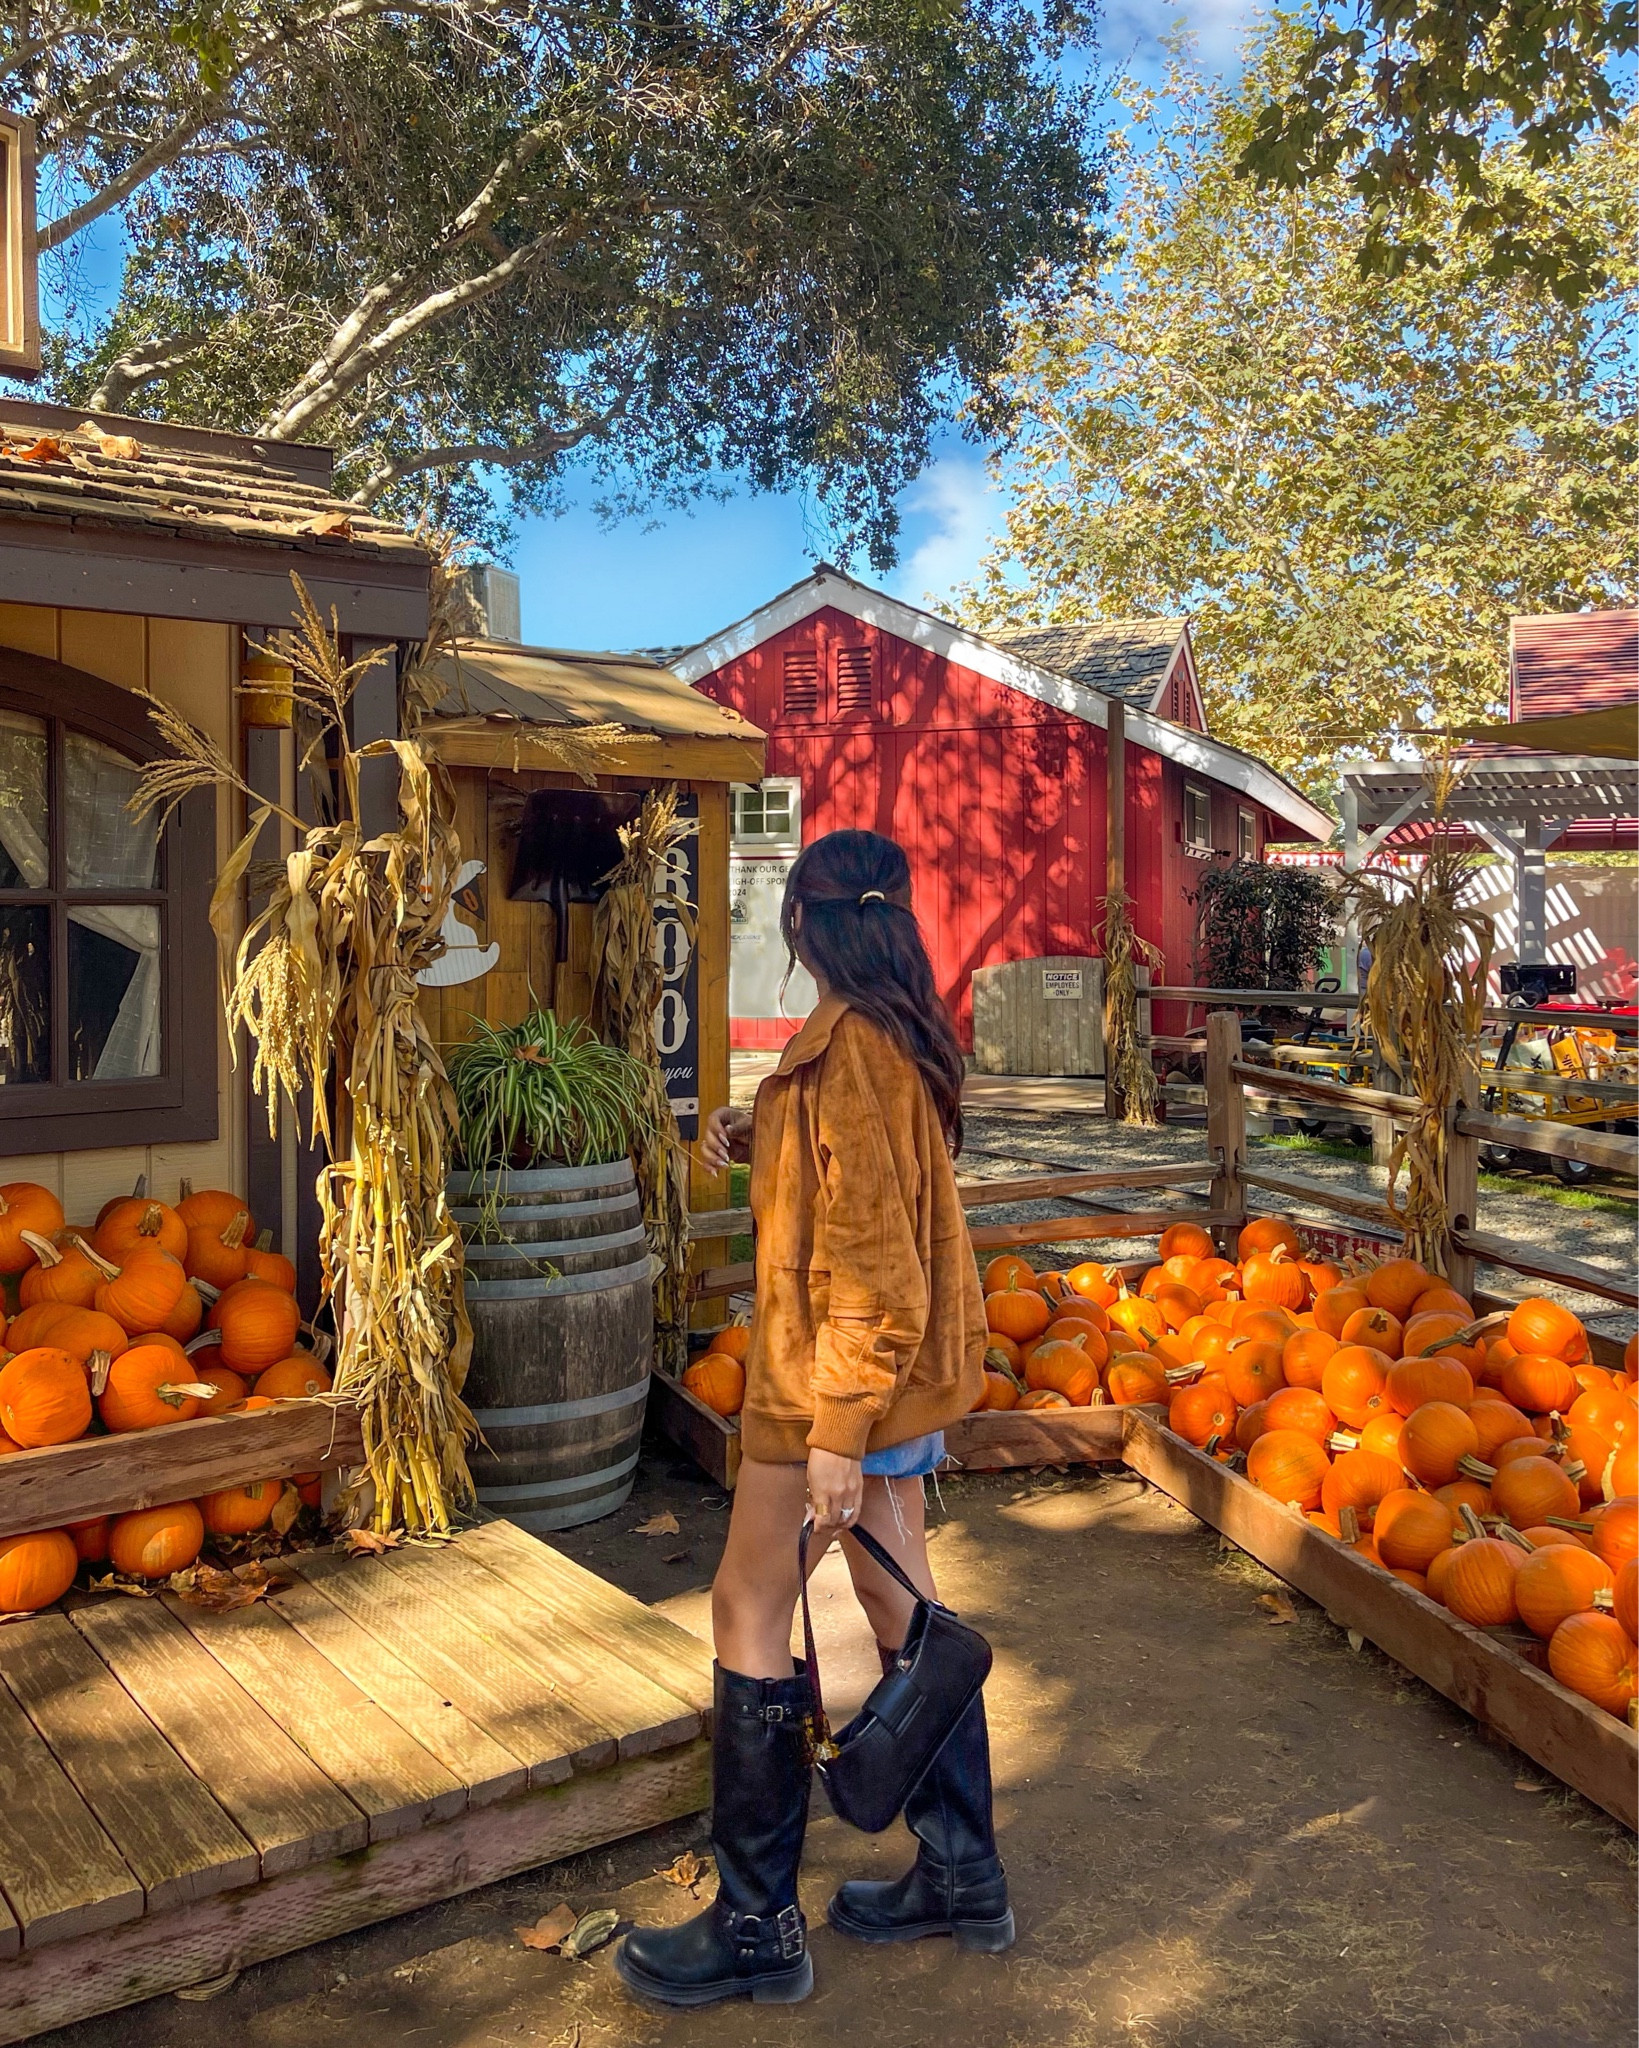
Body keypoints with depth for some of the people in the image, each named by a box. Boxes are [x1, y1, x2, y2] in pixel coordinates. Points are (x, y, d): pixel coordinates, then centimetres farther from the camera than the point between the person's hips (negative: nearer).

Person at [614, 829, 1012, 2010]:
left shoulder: (849, 1047, -21)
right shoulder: (904, 1031, 8)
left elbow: (870, 1259, -24)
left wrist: (836, 1433, -21)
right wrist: (765, 1145, 8)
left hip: (838, 1372, -9)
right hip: (910, 1372, 9)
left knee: (751, 1615, 4)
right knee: (904, 1604, 18)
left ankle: (757, 1931, 17)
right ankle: (963, 1879, 32)